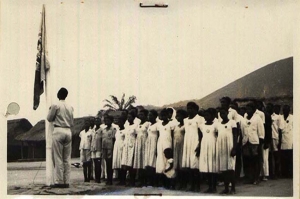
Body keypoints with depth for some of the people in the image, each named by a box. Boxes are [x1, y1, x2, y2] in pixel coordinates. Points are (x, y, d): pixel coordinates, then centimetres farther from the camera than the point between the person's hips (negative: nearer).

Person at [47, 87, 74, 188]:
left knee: (58, 158, -2)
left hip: (58, 131, -5)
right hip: (68, 131, 5)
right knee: (67, 158, 5)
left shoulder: (55, 106, -5)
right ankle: (66, 182, 4)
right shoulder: (70, 107, 11)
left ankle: (59, 181, -5)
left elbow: (49, 118, 6)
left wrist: (50, 110, 22)